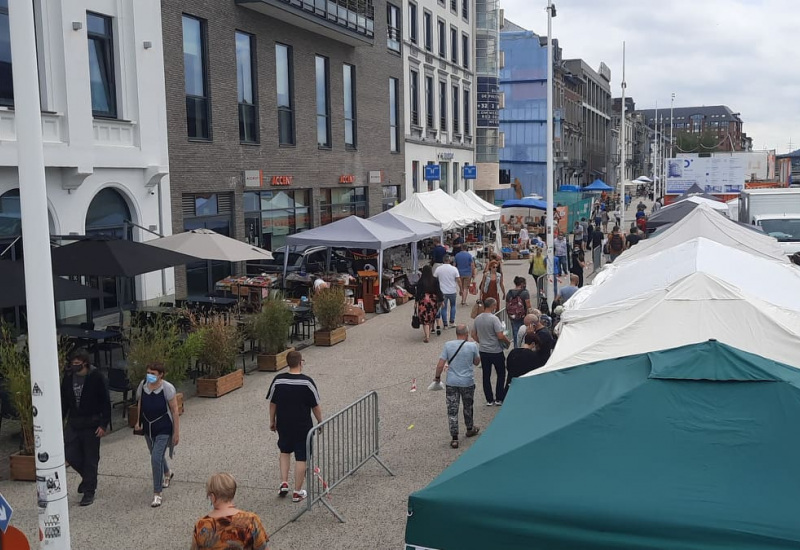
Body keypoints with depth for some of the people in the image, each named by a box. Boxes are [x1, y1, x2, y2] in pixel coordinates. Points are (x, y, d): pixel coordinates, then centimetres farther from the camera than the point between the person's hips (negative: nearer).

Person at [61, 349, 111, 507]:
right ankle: (88, 476, 29)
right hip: (73, 423, 5)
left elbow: (106, 403, -10)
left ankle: (89, 492, 14)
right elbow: (64, 401, 11)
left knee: (91, 458, 2)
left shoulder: (97, 377, -12)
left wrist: (104, 424, -14)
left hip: (91, 424, -5)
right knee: (70, 454, 1)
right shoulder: (68, 376, 2)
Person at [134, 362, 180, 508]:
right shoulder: (143, 384, -4)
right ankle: (167, 473, 55)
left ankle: (157, 494, -3)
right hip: (148, 428, 6)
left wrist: (176, 432, -14)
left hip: (163, 430, -6)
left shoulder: (167, 388, -18)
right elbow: (140, 404, 14)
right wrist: (138, 421, 10)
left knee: (156, 459, -14)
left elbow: (175, 411, -14)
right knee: (156, 456, 23)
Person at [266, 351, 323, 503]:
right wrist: (320, 422, 5)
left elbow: (272, 403, 2)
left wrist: (272, 421, 15)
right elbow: (316, 406, -8)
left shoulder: (278, 380, -7)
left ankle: (284, 483, 18)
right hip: (303, 426, -3)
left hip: (284, 425, 3)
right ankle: (297, 492, 12)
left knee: (285, 452, 25)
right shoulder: (307, 382, -15)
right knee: (301, 458, 7)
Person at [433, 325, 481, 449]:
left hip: (451, 383, 0)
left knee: (452, 410, 4)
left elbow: (440, 365, -8)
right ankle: (470, 429, 42)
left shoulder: (448, 345, -7)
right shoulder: (472, 346, -10)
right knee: (468, 407, 22)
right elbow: (477, 362, 7)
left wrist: (437, 377, 9)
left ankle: (454, 438, 3)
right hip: (468, 382, 0)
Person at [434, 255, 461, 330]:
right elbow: (458, 280, -7)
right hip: (452, 291, 0)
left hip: (442, 291, 0)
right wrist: (460, 289, 5)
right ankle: (452, 322, 18)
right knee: (453, 306, 20)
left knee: (443, 308, 7)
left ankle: (445, 324, 7)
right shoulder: (454, 269, -7)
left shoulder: (438, 269, -5)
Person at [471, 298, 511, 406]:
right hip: (496, 351, -5)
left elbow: (473, 335, 9)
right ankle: (499, 399, 13)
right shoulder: (494, 319, -19)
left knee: (486, 376, 11)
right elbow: (500, 336, -22)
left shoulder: (477, 319, 1)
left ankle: (489, 400, 16)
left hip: (483, 351, 5)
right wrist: (508, 342, -5)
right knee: (501, 374, 11)